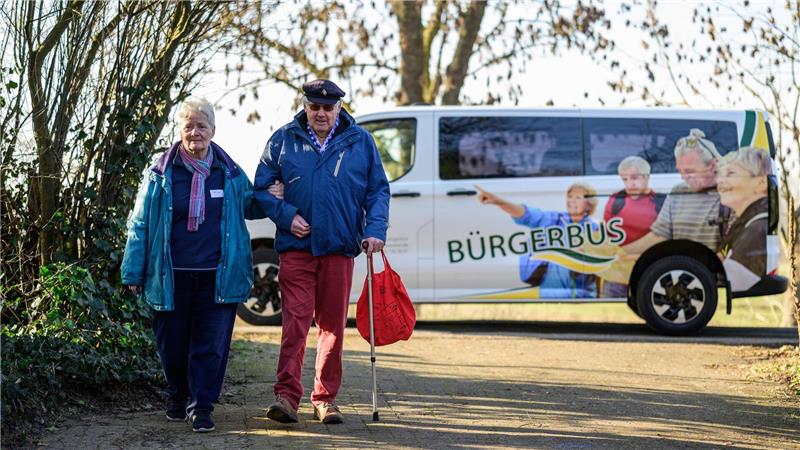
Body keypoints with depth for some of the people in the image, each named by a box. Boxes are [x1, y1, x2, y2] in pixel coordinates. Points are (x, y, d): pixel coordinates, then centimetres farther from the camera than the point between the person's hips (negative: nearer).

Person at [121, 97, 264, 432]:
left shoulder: (229, 173, 8)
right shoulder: (161, 173, 3)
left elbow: (248, 207, 24)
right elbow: (140, 224, 5)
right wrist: (134, 272, 1)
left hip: (218, 276, 0)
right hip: (172, 276, 0)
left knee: (211, 344, -4)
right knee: (172, 343, 8)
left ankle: (201, 406, 4)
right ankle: (177, 397, 31)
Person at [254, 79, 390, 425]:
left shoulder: (359, 141, 6)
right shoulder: (284, 140, 4)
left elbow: (378, 189, 9)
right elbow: (260, 189, 9)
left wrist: (375, 229, -5)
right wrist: (286, 216, -6)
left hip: (339, 247, 2)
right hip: (296, 246, -1)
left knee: (333, 326, 7)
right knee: (295, 321, -11)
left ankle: (325, 398, 15)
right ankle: (286, 395, -14)